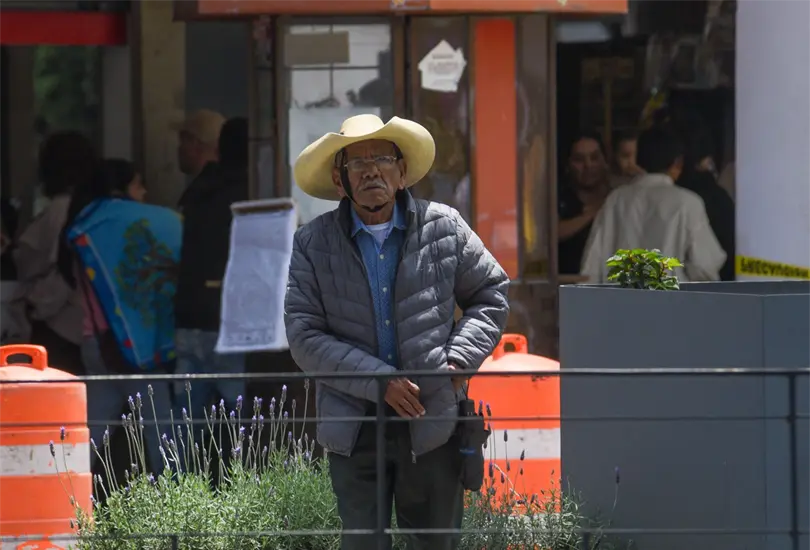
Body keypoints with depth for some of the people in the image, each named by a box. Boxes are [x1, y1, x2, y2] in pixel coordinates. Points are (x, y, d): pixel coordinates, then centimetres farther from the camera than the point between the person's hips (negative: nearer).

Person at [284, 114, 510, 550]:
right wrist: (379, 381, -16)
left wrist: (458, 359, -4)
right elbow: (305, 339, -6)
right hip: (354, 427, -1)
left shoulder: (444, 227, 3)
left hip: (431, 423, 1)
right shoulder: (314, 244, 0)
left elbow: (491, 295, 13)